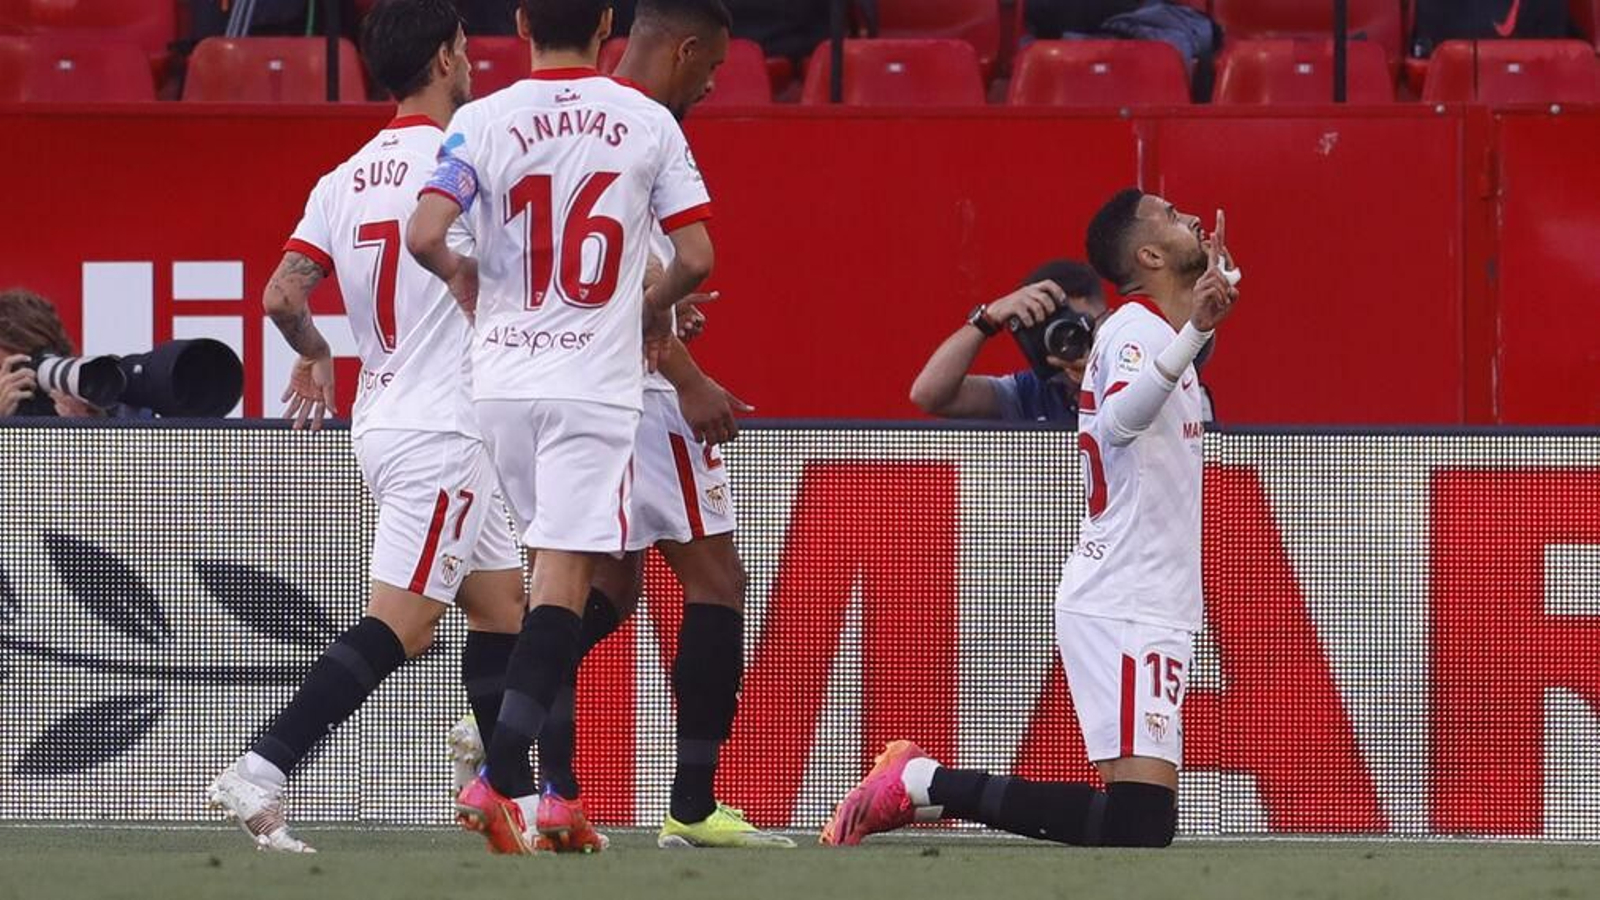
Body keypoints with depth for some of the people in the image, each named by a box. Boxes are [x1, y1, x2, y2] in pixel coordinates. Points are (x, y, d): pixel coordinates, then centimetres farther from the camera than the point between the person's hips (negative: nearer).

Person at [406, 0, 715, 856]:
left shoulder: (485, 121, -1)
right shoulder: (648, 122, 0)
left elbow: (424, 235, -12)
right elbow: (695, 256, -1)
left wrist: (462, 277, 10)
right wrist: (655, 304, 20)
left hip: (501, 376, 2)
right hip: (596, 380, -2)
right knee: (563, 580, -8)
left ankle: (535, 794, 11)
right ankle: (500, 777, -23)